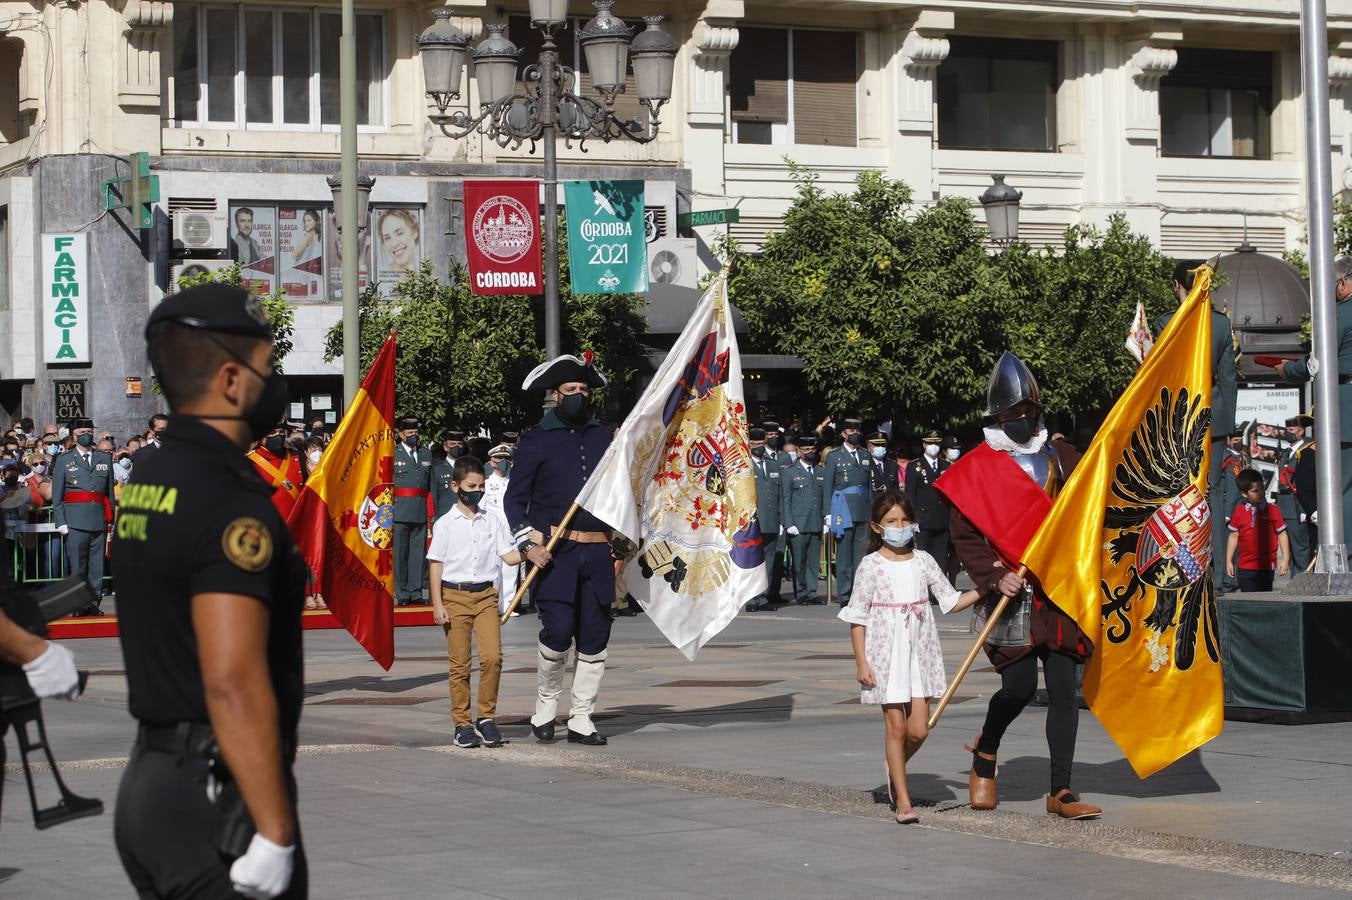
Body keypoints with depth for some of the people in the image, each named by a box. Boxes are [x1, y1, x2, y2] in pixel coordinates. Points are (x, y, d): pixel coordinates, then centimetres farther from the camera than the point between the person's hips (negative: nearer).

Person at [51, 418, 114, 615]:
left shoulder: (105, 458, 16)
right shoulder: (63, 460, 10)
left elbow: (110, 491, 14)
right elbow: (56, 495, 6)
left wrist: (110, 519, 6)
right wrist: (60, 522, -3)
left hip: (99, 519, 2)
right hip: (75, 521, -2)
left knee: (97, 564, 1)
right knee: (77, 565, -4)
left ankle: (94, 602, 6)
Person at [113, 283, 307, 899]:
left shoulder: (145, 483, 11)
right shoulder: (230, 500, -18)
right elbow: (234, 681, -25)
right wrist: (275, 833, -23)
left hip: (148, 781, 9)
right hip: (215, 800, -9)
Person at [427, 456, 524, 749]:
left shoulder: (493, 521, 8)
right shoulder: (446, 524, 1)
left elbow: (507, 555, 8)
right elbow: (436, 564, 2)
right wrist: (437, 604, -4)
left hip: (485, 595, 2)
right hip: (455, 595, -2)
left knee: (492, 656, -12)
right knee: (459, 664, 1)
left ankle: (486, 717, 1)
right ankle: (462, 723, 8)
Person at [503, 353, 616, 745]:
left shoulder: (606, 436, 15)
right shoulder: (536, 440, 4)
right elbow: (514, 498, 2)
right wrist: (528, 544, -10)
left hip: (597, 553, 4)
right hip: (554, 552, -4)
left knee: (595, 640, 2)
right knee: (558, 632, -14)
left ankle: (581, 720, 11)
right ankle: (546, 706, 9)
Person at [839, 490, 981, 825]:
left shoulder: (923, 561, 6)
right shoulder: (871, 565, -4)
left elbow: (952, 601, 11)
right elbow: (857, 617, -3)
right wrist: (861, 662, -8)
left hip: (919, 653, 3)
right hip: (885, 653, -3)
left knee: (918, 729, -4)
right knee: (896, 725, -2)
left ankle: (895, 768, 28)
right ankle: (903, 801, 6)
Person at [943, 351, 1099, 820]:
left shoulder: (1055, 460, 14)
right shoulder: (978, 466, 0)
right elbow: (963, 532, -3)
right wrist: (995, 578, -14)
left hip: (1056, 591, 4)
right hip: (1013, 594, -4)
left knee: (1063, 687, -1)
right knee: (1019, 685, -10)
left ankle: (1060, 791, 2)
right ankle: (985, 752, 21)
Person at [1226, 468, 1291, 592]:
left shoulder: (1272, 510, -1)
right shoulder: (1238, 512, 4)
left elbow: (1282, 535, 4)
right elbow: (1234, 536, 10)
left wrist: (1285, 559, -1)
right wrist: (1229, 561, 9)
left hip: (1266, 567, -2)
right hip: (1245, 568, 2)